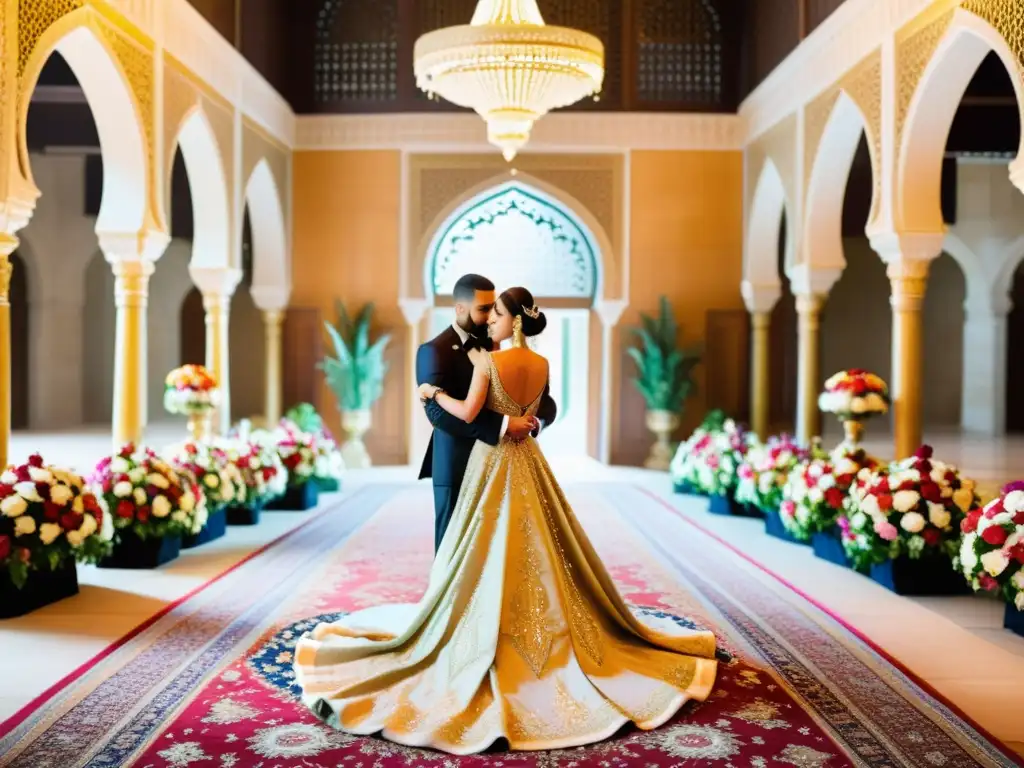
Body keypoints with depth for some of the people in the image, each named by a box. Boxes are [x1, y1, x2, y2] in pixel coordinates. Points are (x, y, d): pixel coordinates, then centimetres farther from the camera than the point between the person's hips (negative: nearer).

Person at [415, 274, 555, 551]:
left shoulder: (492, 346, 10)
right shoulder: (434, 351, -10)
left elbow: (541, 398, 5)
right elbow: (439, 411, -25)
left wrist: (537, 419, -19)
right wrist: (504, 424, -29)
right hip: (456, 468, -6)